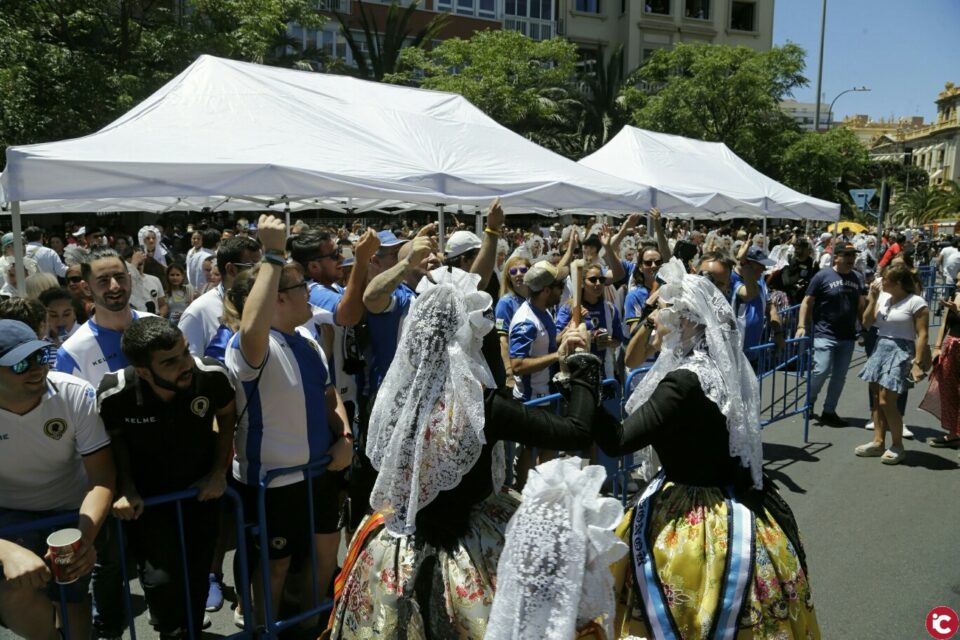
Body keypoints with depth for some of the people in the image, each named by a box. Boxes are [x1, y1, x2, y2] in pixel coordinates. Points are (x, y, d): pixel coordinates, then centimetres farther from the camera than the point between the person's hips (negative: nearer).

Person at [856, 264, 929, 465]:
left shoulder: (916, 302, -11)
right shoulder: (883, 297, 7)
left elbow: (922, 335, -12)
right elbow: (867, 323, 9)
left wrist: (918, 362, -17)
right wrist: (872, 299, 0)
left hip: (901, 352, -7)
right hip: (880, 348, 7)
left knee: (886, 401, -8)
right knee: (877, 399, 9)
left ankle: (897, 447, 8)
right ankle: (878, 442, 19)